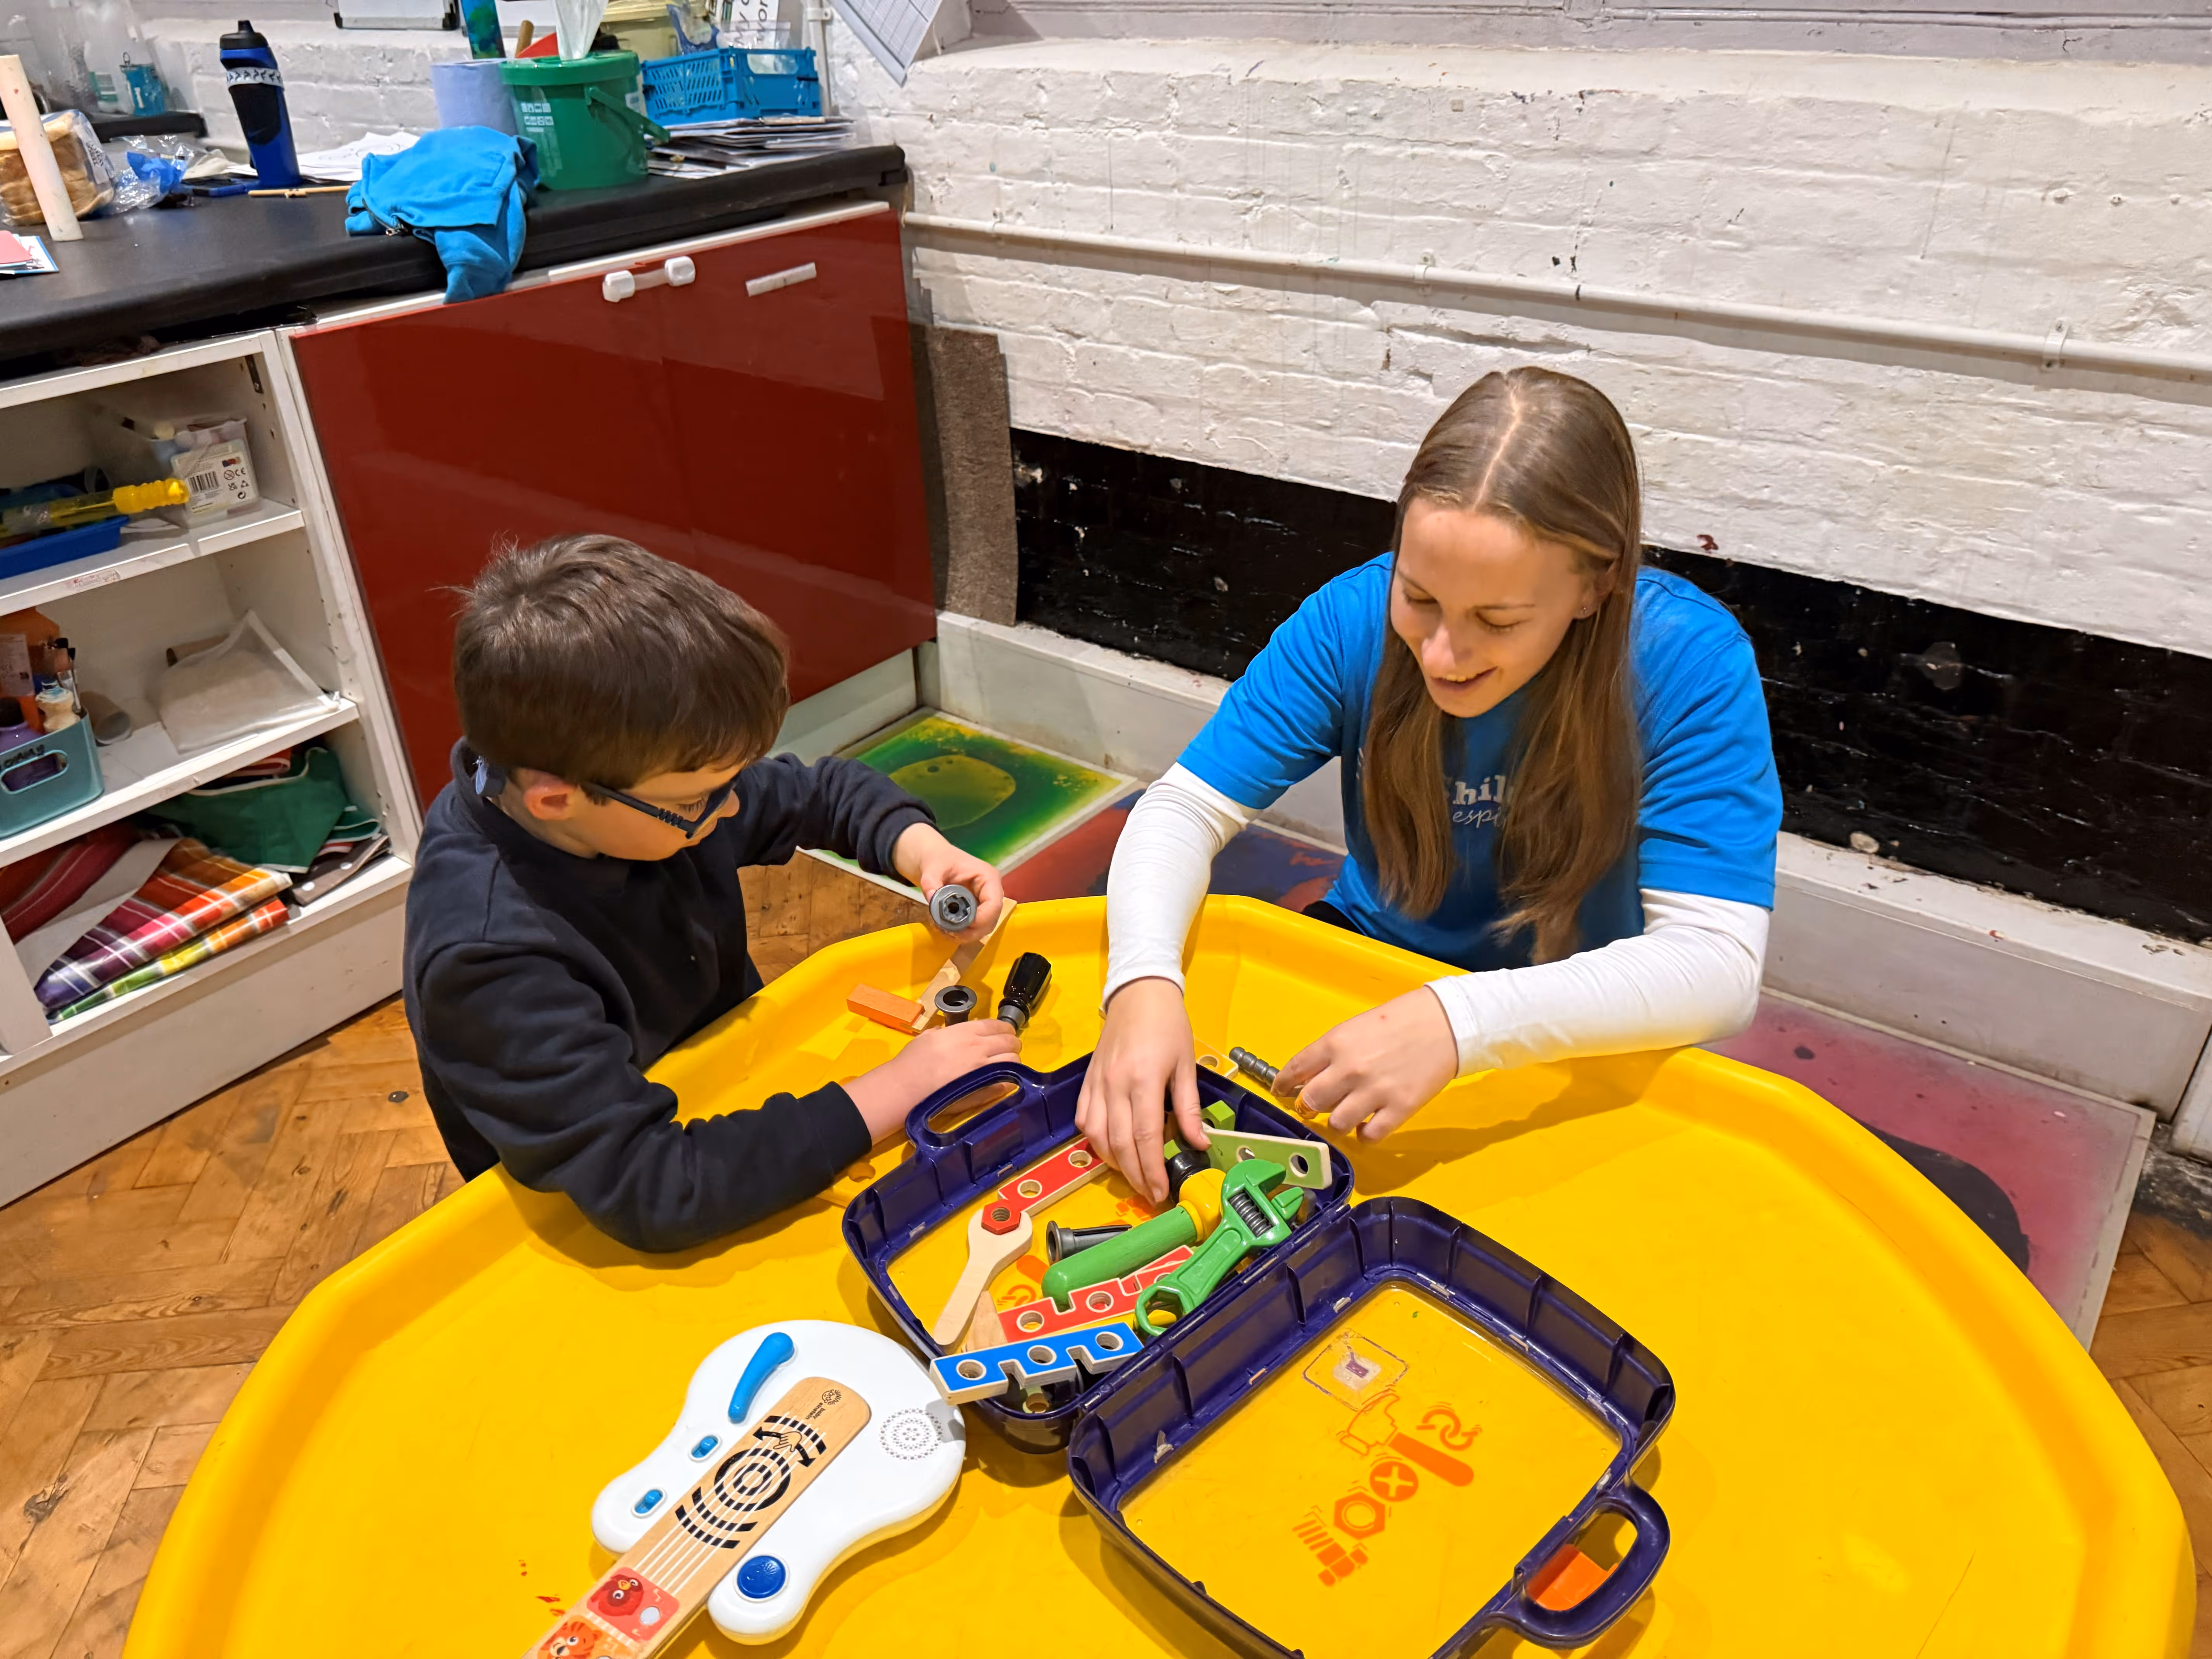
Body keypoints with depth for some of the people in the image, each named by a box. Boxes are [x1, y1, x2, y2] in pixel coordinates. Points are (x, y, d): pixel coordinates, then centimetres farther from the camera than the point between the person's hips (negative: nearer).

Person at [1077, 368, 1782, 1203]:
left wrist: (1459, 1022, -45)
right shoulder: (1354, 619, -18)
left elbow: (1717, 965, -29)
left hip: (1578, 1029, -1)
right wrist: (1144, 981, -36)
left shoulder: (1689, 663, -24)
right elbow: (1184, 808, -15)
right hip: (1370, 957, 2)